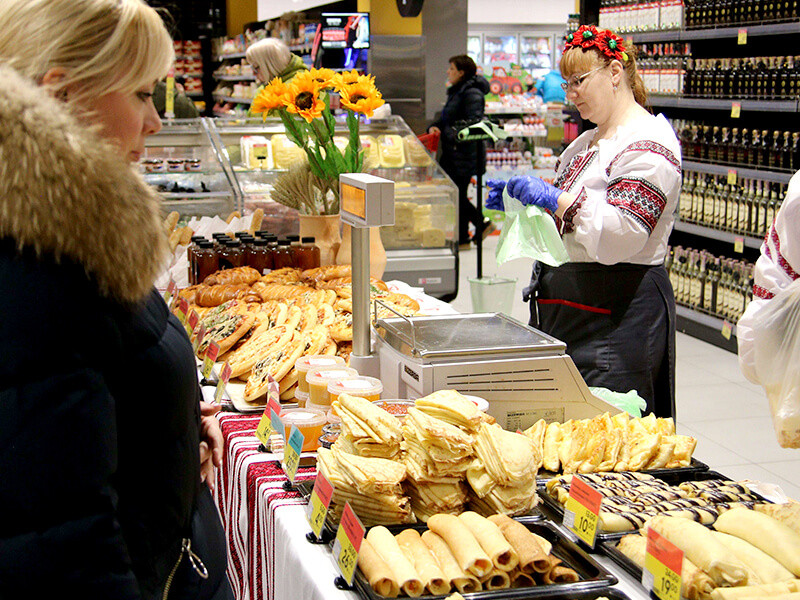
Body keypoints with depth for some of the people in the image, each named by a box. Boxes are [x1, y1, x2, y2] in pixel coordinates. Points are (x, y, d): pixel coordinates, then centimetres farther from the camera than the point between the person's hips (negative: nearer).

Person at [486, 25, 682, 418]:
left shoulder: (647, 144, -12)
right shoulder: (586, 143, 18)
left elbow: (619, 237, -23)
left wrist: (554, 200, -25)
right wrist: (521, 202, 9)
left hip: (619, 315, -9)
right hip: (568, 305, 9)